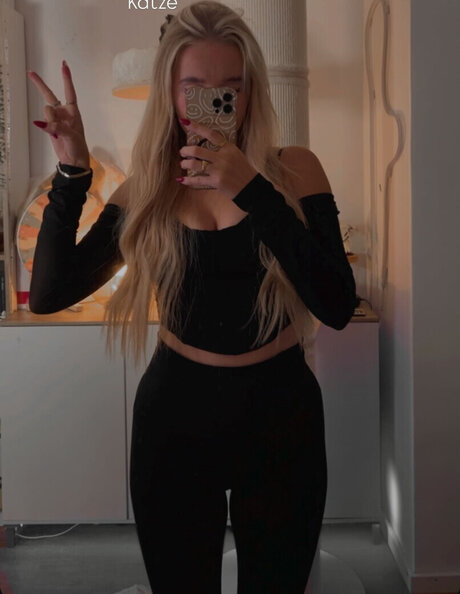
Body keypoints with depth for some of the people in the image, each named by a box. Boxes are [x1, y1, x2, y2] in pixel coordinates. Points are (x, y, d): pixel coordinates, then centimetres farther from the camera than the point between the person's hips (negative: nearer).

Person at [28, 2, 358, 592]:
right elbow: (48, 294, -5)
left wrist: (252, 191, -25)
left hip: (280, 414, 0)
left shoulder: (293, 170, -7)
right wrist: (72, 173, -14)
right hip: (176, 411, 1)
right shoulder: (147, 190, -1)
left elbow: (337, 309, -18)